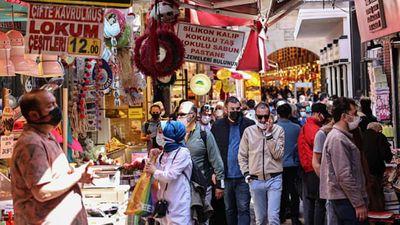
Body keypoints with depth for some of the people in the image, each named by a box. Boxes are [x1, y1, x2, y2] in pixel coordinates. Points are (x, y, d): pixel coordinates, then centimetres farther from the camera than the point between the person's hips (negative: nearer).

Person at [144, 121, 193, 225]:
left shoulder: (182, 152, -14)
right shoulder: (163, 153, 8)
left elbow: (170, 176, -19)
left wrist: (154, 171, -6)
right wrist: (153, 158, 2)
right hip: (164, 199, 7)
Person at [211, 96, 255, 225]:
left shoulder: (249, 125, -2)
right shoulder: (218, 126, 4)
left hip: (243, 176, -2)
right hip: (225, 176, 3)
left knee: (243, 209, -2)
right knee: (229, 210, 15)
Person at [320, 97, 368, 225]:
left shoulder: (342, 137, 18)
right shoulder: (338, 139, -16)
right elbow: (344, 176, -21)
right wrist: (359, 204, -20)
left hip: (342, 199, 10)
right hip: (346, 200, -10)